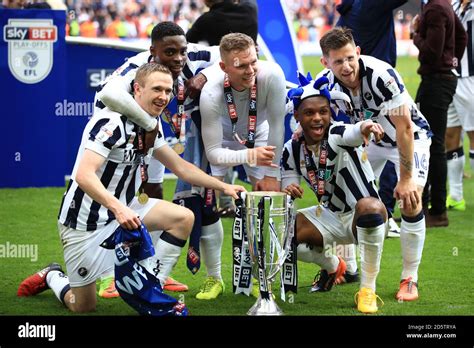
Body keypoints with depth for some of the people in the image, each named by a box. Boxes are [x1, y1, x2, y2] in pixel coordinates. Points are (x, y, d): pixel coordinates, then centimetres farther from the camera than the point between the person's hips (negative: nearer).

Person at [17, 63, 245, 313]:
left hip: (122, 209, 8)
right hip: (86, 221, -8)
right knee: (83, 307, 0)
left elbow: (180, 167, 15)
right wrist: (118, 207, -47)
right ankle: (52, 278, 33)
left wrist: (223, 186, 6)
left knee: (184, 218, -12)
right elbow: (84, 175, -34)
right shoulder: (112, 121, -24)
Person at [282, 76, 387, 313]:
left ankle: (368, 290, -25)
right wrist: (287, 191, -20)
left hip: (362, 215, -6)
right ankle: (332, 266, 22)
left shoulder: (336, 134, -22)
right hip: (329, 217, 6)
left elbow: (351, 133, -48)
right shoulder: (292, 150, -4)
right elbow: (287, 189, 6)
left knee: (369, 206, -40)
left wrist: (364, 127, -73)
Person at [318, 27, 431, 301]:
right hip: (370, 140, 5)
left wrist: (406, 178, -28)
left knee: (410, 203, -20)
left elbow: (404, 128, -31)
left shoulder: (381, 76, -36)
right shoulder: (326, 83, -20)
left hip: (410, 137, -5)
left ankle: (410, 278, -6)